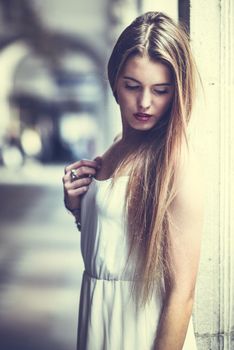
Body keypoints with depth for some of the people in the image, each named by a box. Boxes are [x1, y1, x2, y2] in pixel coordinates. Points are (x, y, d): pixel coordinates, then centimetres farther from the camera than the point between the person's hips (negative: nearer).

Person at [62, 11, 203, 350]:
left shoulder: (177, 162, -20)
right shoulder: (118, 149, 3)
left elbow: (182, 291, -22)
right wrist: (76, 204, -4)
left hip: (143, 322, -7)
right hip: (99, 313, 7)